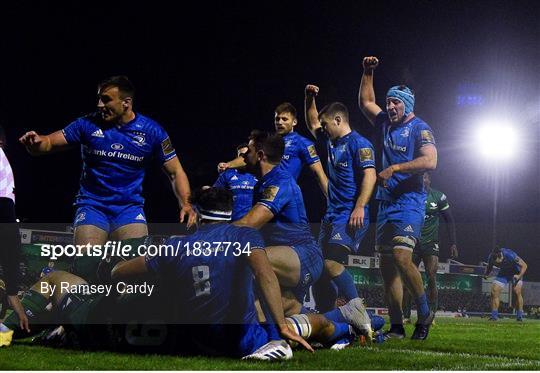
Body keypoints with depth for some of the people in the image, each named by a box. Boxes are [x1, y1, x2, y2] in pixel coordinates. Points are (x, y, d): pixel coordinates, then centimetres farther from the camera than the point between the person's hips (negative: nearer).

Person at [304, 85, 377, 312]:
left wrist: (360, 207, -26)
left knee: (332, 263, -23)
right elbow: (312, 124, 37)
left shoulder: (358, 143, -6)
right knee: (319, 266, 5)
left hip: (351, 216, -9)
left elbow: (370, 175, -17)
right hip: (332, 215, 10)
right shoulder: (331, 141, 20)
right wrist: (310, 99, 23)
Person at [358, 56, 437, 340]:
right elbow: (365, 103, 29)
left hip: (409, 201, -8)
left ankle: (424, 314, -8)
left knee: (401, 256, -23)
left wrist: (394, 168, -19)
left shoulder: (419, 129, -5)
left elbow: (430, 161, -18)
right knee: (387, 264, 3)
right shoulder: (387, 124, 16)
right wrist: (368, 73, 20)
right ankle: (396, 326, 4)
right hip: (386, 202, 8)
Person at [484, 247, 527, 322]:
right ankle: (494, 316, -3)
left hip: (515, 273, -4)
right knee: (494, 291, -11)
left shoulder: (510, 256, -35)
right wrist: (486, 274, -20)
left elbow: (524, 265, -23)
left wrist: (519, 276, -36)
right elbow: (489, 267, 0)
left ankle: (519, 316, -12)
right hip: (503, 273, 4)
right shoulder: (491, 258, -23)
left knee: (517, 291, -21)